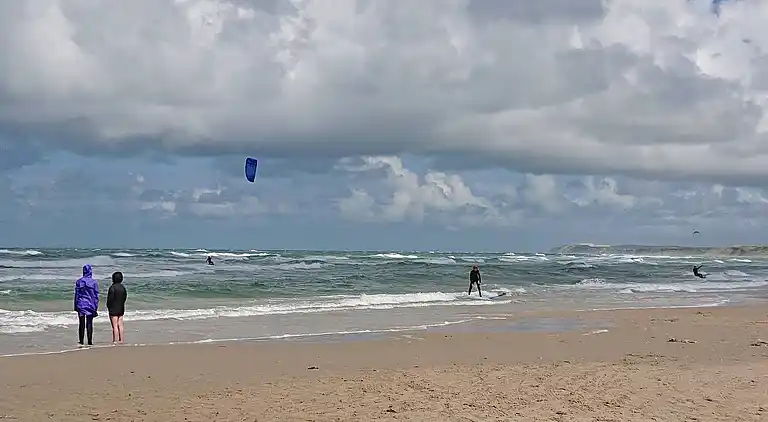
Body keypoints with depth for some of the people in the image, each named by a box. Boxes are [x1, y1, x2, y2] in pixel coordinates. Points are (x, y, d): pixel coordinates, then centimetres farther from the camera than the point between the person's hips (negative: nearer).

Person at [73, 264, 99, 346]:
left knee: (81, 323, 9)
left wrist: (76, 307, 9)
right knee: (89, 323, 2)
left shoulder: (79, 281, -1)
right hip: (90, 305, -1)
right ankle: (90, 341, 2)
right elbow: (96, 295, -4)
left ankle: (81, 341, 12)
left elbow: (76, 294, 2)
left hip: (81, 305, 1)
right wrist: (96, 307, 1)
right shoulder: (94, 282, -6)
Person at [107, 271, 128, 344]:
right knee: (120, 325, 10)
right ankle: (121, 340, 12)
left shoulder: (112, 287, -16)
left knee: (115, 326, -5)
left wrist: (108, 307, -5)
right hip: (121, 308, 7)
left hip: (113, 309, -7)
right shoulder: (123, 287, 6)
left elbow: (110, 298, -16)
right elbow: (125, 297, 12)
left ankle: (115, 340, -6)